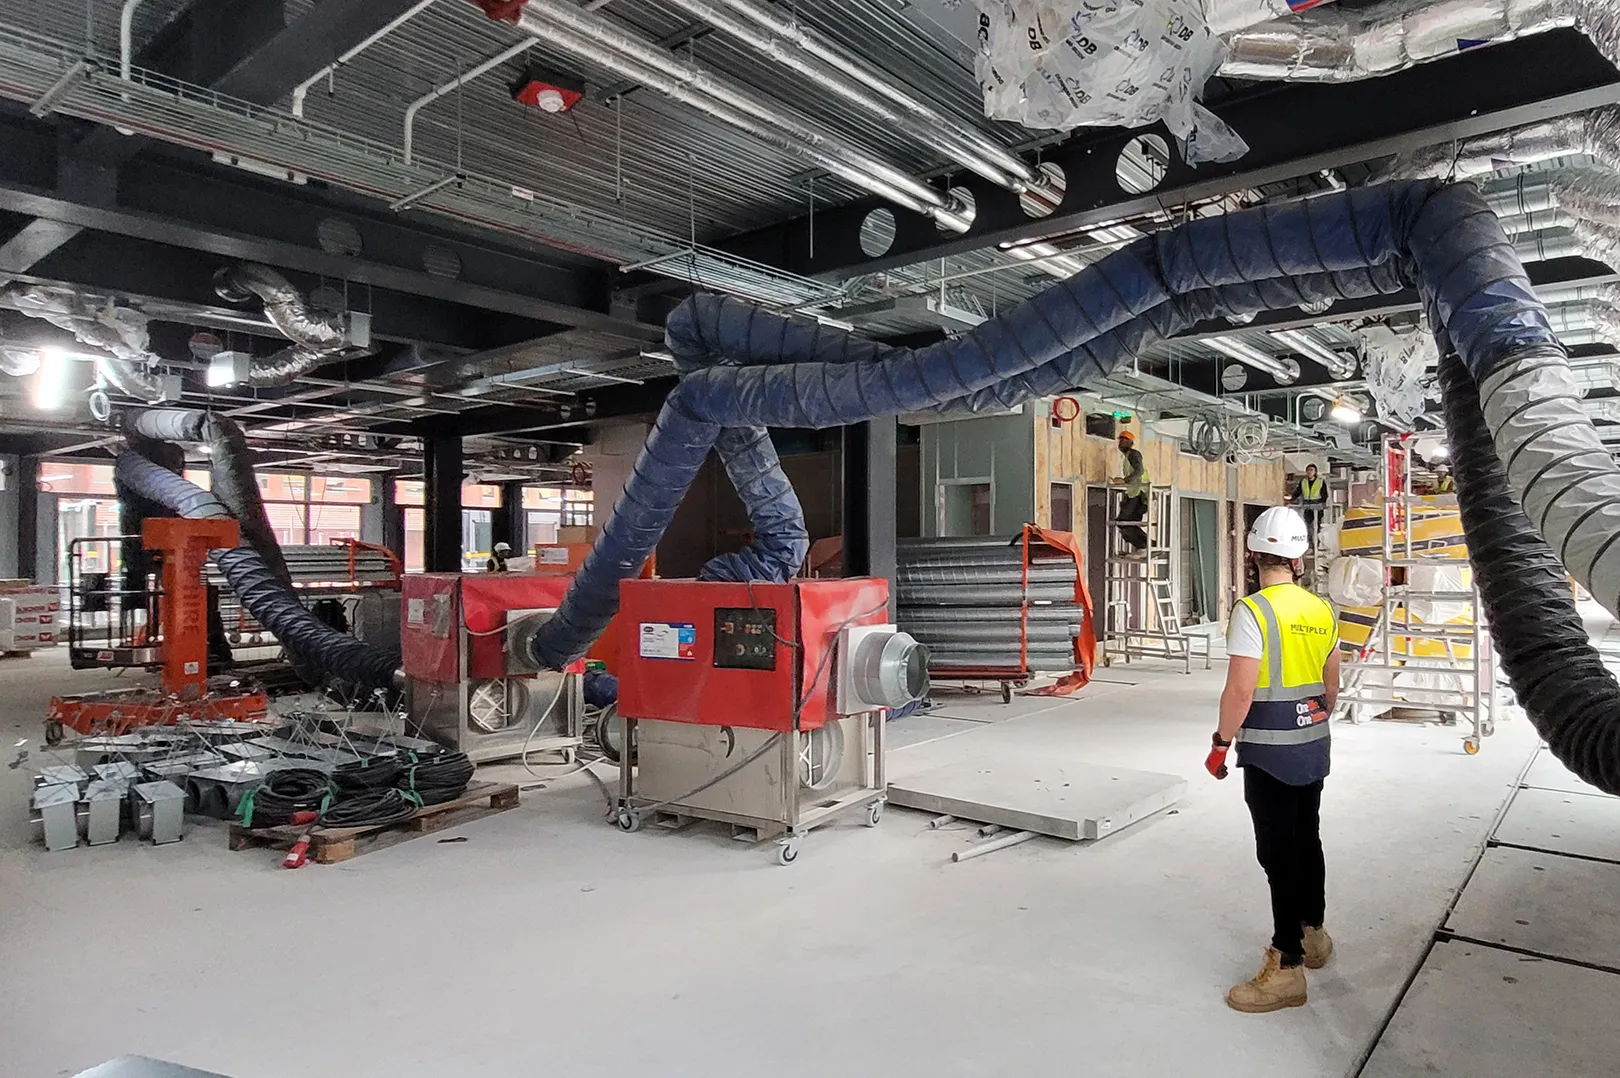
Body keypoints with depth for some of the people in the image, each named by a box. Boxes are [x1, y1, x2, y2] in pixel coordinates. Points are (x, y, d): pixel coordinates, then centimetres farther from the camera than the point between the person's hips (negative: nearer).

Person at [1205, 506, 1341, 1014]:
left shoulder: (1253, 611, -19)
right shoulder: (1322, 610, 4)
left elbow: (1240, 690, -21)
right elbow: (1331, 686, 13)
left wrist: (1221, 742, -10)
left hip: (1268, 754, -7)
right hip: (1313, 748, 8)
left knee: (1279, 855, -1)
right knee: (1307, 842, 21)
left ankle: (1287, 968, 6)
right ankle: (1314, 933, 38)